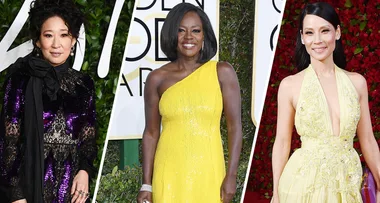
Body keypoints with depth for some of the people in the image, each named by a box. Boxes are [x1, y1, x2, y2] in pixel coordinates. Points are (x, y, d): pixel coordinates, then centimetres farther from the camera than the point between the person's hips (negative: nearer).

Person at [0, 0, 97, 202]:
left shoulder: (84, 84, 7)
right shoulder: (21, 80, -5)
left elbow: (89, 137, 12)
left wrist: (84, 171, -6)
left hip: (71, 186, 4)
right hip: (31, 183, -3)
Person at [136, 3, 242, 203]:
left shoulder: (222, 72, -1)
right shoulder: (157, 79, 1)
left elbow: (234, 126, -1)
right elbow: (151, 132, 5)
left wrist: (231, 175, -7)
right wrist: (146, 184, 2)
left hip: (208, 172, 0)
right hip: (170, 173, 1)